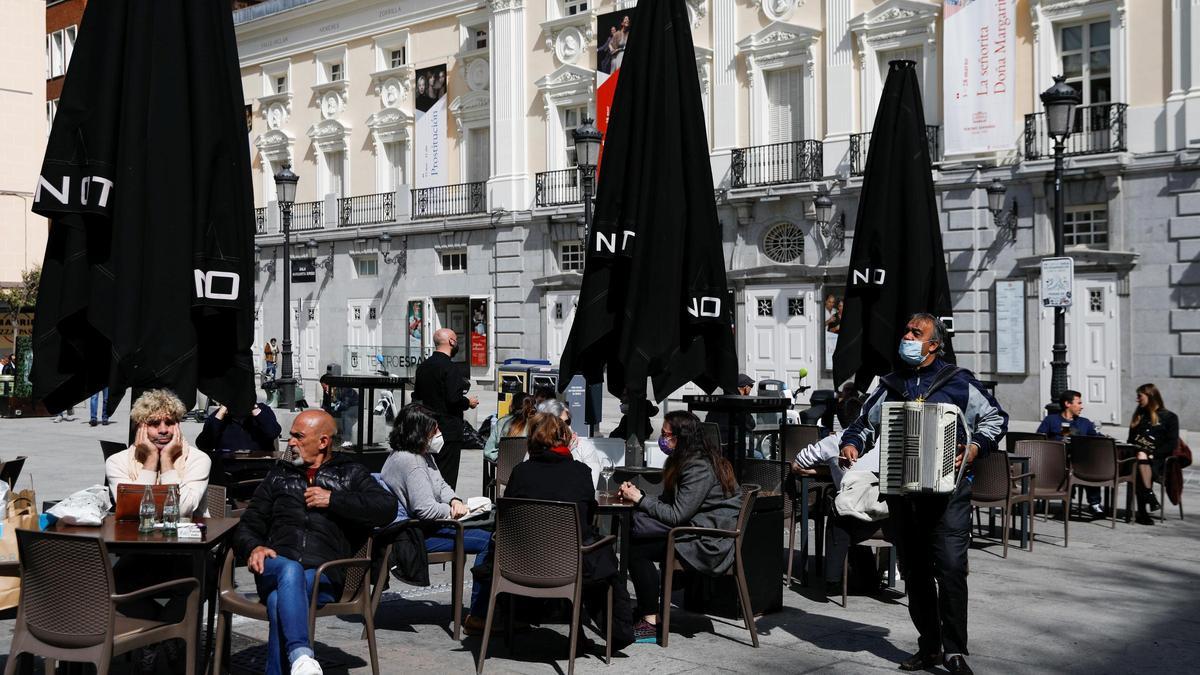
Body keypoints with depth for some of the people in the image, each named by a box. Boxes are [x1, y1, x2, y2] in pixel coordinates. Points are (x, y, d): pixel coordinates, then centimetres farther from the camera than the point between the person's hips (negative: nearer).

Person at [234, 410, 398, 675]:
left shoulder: (350, 474, 17)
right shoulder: (280, 474, 26)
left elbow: (388, 508, -1)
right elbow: (248, 525, 24)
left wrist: (333, 500, -3)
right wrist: (253, 548, -1)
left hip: (324, 575, -1)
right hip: (275, 567, 2)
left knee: (280, 601, -34)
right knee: (290, 569, -36)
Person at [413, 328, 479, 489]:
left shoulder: (423, 366, 9)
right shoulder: (449, 367, -16)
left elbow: (416, 396, 15)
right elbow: (453, 399, -22)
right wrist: (468, 402, -4)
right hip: (449, 431, -8)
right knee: (447, 475, -4)